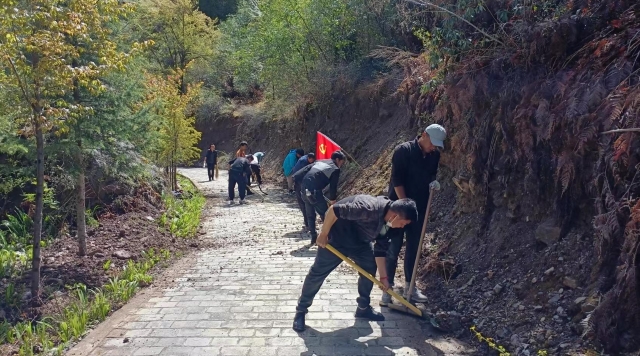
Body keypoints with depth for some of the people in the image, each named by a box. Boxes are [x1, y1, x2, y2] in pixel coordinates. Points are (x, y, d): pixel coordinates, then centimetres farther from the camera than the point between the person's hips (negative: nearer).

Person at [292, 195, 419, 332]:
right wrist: (323, 235, -26)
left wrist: (383, 277, 3)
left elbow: (380, 250, 2)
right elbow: (334, 210, -37)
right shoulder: (369, 208, -38)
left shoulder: (387, 222, -8)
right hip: (336, 237, -8)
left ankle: (363, 308, 24)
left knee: (370, 268, 7)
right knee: (318, 273, -1)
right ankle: (300, 311, 15)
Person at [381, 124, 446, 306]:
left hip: (419, 208, 6)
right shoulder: (403, 151, -15)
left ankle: (409, 285, 23)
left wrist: (433, 181, -4)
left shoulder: (434, 156, 3)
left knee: (413, 248, 12)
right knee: (393, 248, -2)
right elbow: (397, 180, -18)